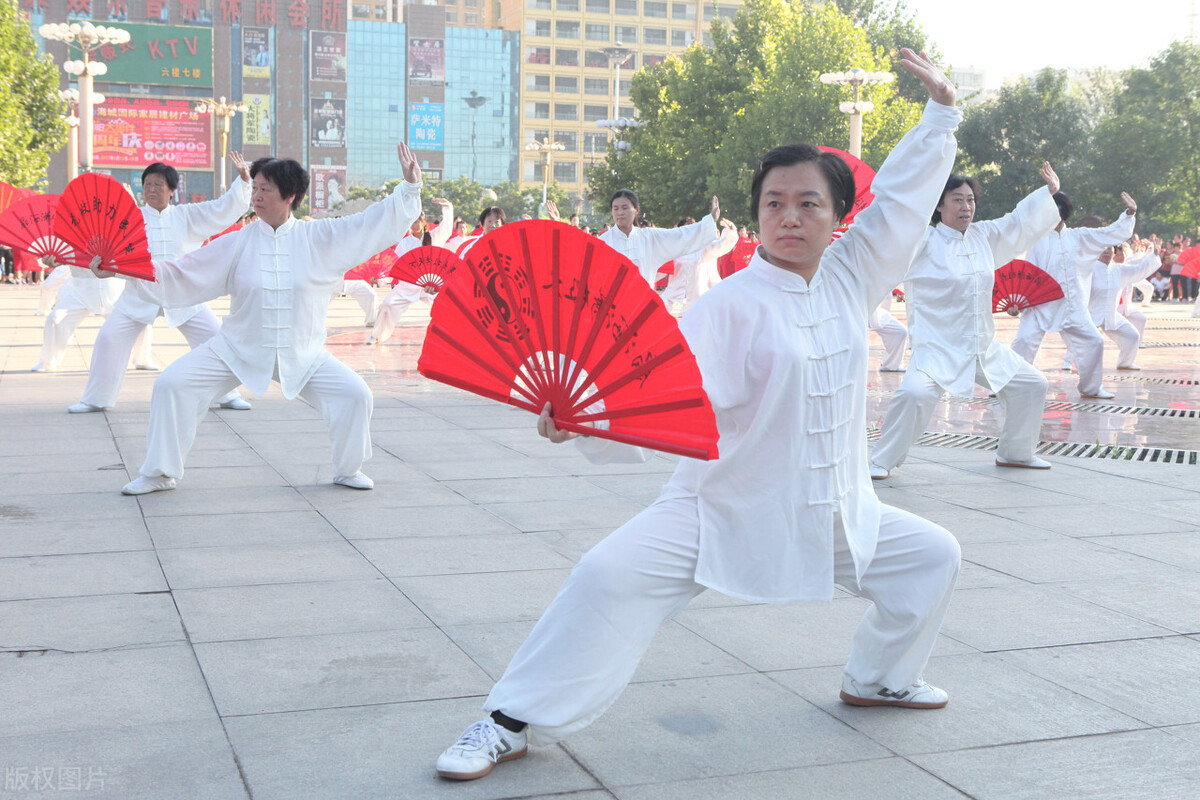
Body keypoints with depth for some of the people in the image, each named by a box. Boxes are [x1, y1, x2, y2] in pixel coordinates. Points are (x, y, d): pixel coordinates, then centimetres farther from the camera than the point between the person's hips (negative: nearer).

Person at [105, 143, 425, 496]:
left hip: (303, 354, 0)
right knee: (171, 384, -11)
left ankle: (348, 470, 14)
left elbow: (375, 225, -5)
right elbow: (179, 275, -2)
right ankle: (160, 473, 7)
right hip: (237, 349, 0)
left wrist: (410, 186, -14)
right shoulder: (237, 244, -5)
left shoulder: (319, 239, -5)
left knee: (355, 395, -13)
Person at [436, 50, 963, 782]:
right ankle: (515, 723, -10)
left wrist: (942, 113, 13)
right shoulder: (729, 308, -19)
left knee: (932, 557, 15)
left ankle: (881, 678, 40)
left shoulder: (849, 280, 0)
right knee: (612, 576, -24)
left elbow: (903, 199, 9)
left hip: (837, 511, 6)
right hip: (726, 508, -6)